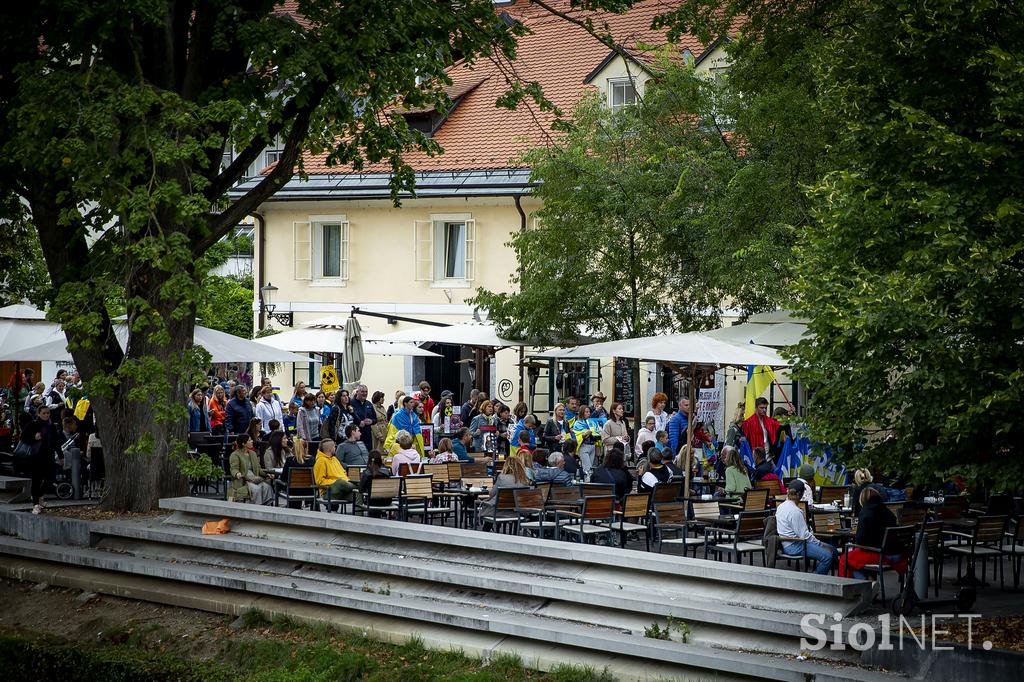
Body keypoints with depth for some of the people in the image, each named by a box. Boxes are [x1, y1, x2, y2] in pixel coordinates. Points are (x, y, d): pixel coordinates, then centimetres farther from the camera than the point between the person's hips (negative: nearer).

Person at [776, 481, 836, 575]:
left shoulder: (781, 506, 12)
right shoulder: (794, 511, -19)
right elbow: (804, 535, -19)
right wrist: (819, 543, -7)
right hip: (794, 546, -10)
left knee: (832, 550, 8)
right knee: (827, 556, -24)